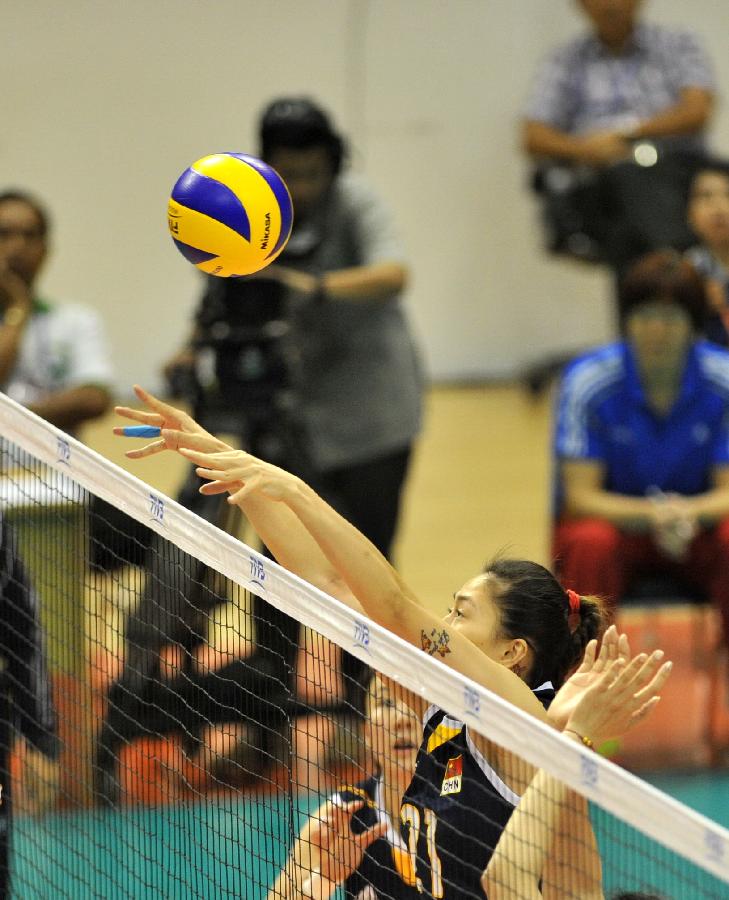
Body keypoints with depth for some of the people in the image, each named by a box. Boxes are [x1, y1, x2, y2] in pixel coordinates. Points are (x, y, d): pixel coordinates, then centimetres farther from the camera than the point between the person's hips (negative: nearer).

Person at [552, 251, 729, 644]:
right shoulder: (588, 380, -14)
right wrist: (651, 514, -33)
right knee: (591, 545, -35)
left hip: (697, 525, 1)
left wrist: (690, 513, -34)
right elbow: (580, 496, -14)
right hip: (611, 519, -1)